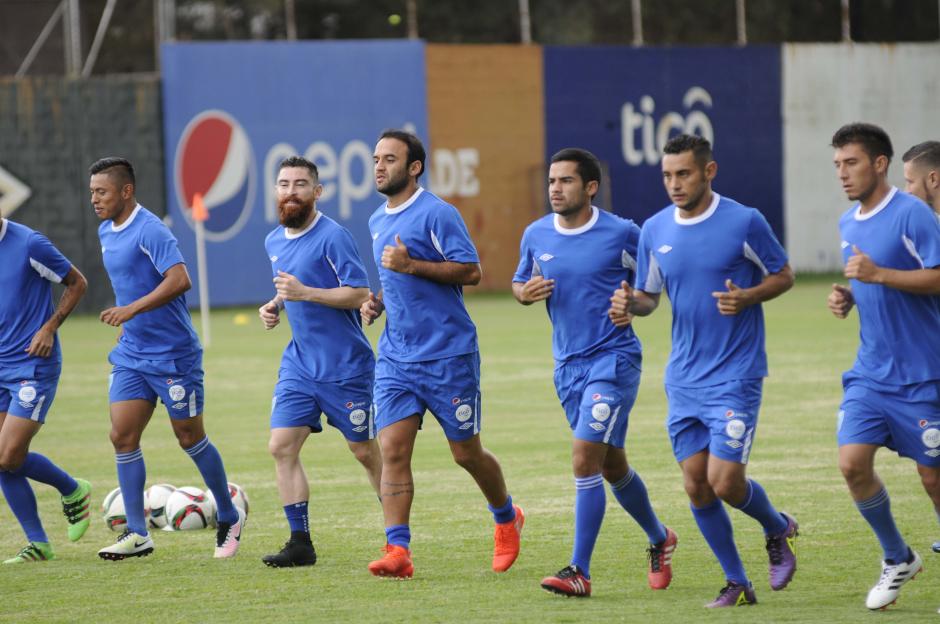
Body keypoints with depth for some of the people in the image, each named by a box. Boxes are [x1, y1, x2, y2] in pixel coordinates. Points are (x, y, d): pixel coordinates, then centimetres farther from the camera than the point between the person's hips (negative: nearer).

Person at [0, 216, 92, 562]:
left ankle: (73, 491, 14)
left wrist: (50, 328, -12)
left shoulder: (29, 244, -13)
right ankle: (38, 545, 12)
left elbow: (77, 283, -3)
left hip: (33, 365, -6)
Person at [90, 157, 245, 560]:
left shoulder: (149, 231, -18)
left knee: (190, 437, 2)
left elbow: (179, 279, -30)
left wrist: (133, 309, -34)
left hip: (173, 354, -8)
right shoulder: (106, 232, 10)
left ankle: (229, 518, 21)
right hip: (131, 355, 8)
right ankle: (137, 534, 0)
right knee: (122, 436, -3)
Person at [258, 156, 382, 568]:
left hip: (345, 364, -7)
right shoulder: (274, 242, 11)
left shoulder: (332, 237, -14)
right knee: (281, 447, -5)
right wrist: (275, 305, 8)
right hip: (299, 361, 7)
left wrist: (306, 293, -26)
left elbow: (359, 293, -19)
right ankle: (300, 544, -1)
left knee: (364, 451, 4)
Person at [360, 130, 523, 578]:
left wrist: (411, 265, -22)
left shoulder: (436, 213, -10)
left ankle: (507, 518, 32)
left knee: (466, 453, 5)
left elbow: (470, 271, -16)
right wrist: (377, 302, 9)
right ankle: (397, 550, -14)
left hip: (448, 355, -6)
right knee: (392, 449, -9)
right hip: (396, 356, 6)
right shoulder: (378, 221, 15)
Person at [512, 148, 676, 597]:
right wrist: (525, 292, -4)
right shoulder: (536, 236, 4)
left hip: (613, 357, -6)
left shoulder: (621, 234, -8)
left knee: (585, 457, -17)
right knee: (611, 466, 16)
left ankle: (580, 572, -16)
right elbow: (519, 283, 18)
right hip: (568, 365, 6)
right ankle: (659, 539, 39)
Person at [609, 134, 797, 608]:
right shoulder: (654, 230, 5)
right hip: (684, 377, 5)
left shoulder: (744, 222, -8)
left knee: (725, 482, -12)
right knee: (696, 486, 2)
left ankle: (778, 529, 20)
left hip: (736, 374, -5)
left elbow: (783, 275, 2)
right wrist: (630, 302, -8)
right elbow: (648, 296, 15)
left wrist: (746, 297, -17)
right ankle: (736, 583, 16)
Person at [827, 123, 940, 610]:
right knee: (852, 463, -6)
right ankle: (897, 560, 13)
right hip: (870, 373, 7)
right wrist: (847, 298, 5)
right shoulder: (848, 224, 11)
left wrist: (877, 274, -25)